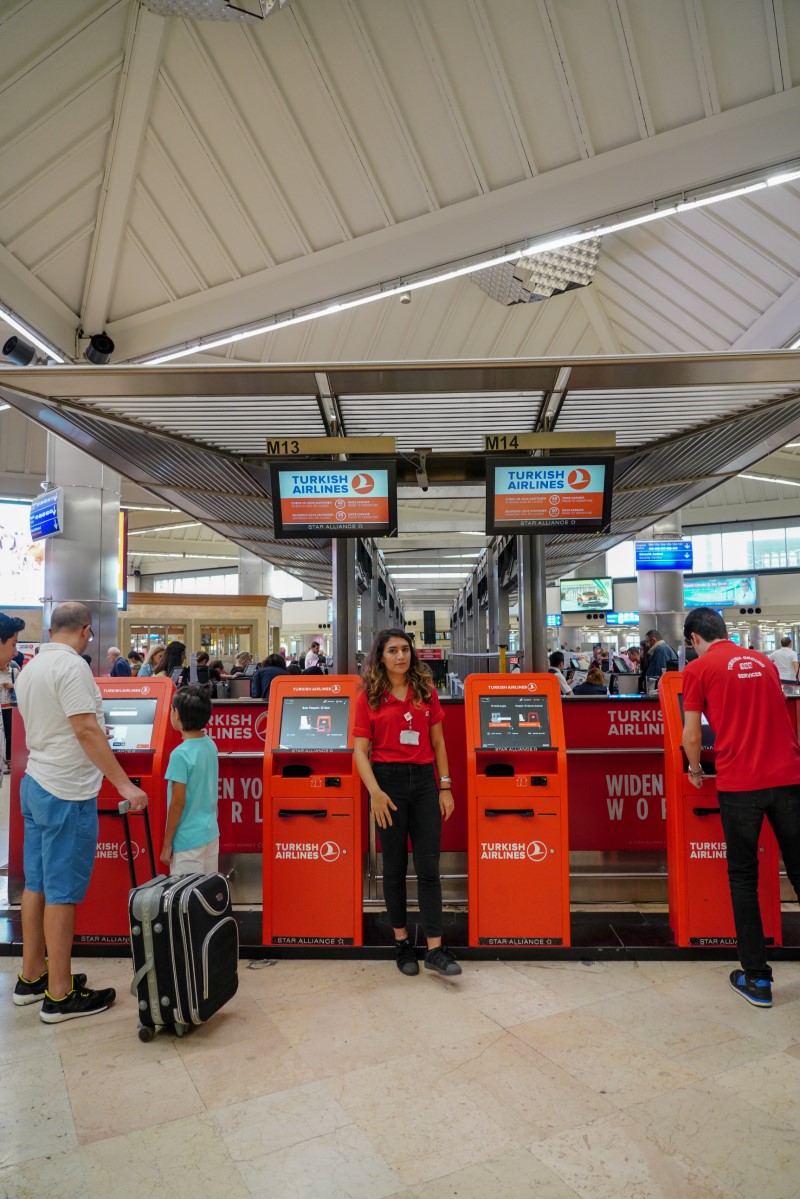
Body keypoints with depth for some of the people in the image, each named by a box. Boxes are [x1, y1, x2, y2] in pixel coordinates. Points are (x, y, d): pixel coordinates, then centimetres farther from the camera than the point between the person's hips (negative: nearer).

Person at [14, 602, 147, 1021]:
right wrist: (124, 783, -23)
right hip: (67, 794, -9)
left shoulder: (29, 669, 11)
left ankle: (32, 977, 28)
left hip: (35, 785, 9)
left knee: (36, 885, 16)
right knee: (62, 892, -2)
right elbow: (87, 730, -24)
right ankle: (60, 995, 8)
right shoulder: (71, 665, -18)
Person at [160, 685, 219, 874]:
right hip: (211, 834, 7)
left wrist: (167, 844, -9)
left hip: (188, 841, -7)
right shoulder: (210, 745, 2)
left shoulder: (180, 754, -20)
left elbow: (178, 803, -17)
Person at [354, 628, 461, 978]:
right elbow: (360, 749, -4)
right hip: (389, 780, -2)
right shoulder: (368, 697, 0)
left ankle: (435, 949, 9)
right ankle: (401, 942, 24)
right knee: (394, 866, 9)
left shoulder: (425, 690, 7)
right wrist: (375, 792, -15)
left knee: (428, 867, 2)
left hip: (424, 781, 2)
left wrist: (445, 786, 5)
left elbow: (437, 742, 9)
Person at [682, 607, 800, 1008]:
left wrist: (695, 771, 17)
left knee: (743, 878, 9)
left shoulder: (698, 669, -1)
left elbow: (692, 737, -2)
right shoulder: (763, 662, 15)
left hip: (739, 783, -4)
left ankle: (757, 978, 13)